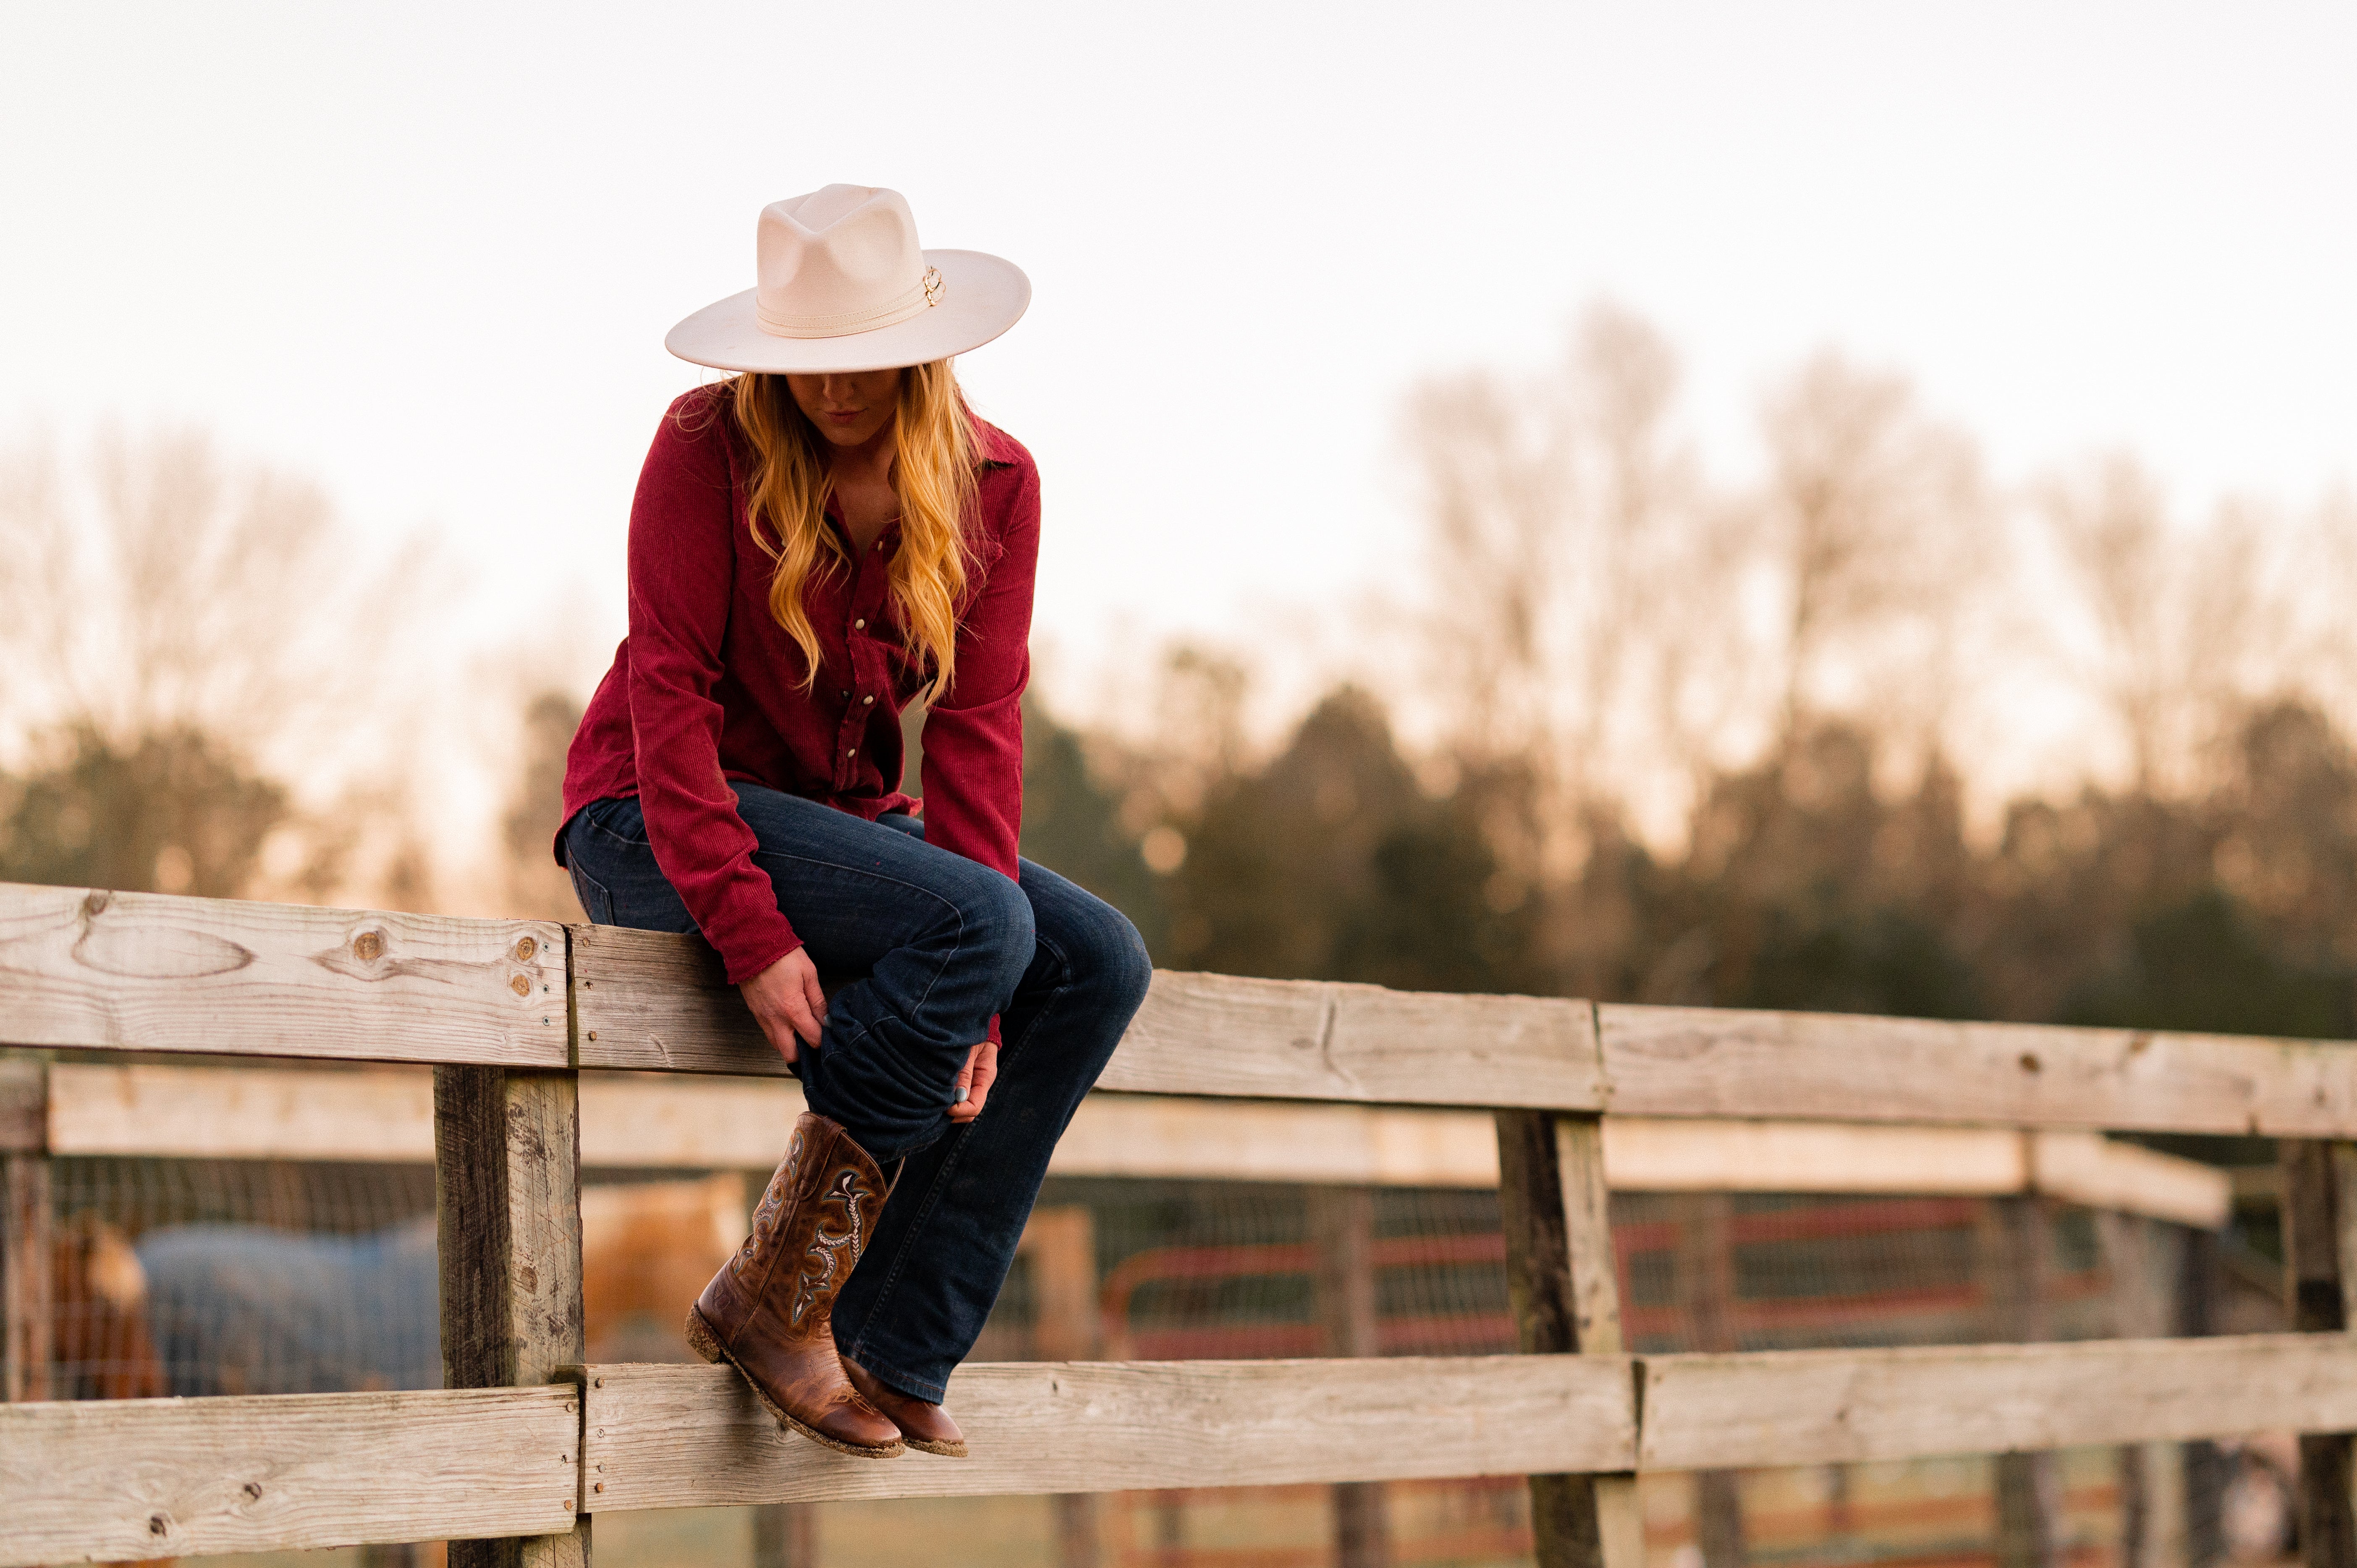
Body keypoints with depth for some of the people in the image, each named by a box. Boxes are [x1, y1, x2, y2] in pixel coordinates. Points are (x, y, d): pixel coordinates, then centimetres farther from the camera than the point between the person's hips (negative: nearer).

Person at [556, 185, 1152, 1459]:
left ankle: (895, 1352, -13)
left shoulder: (992, 482, -3)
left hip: (847, 820, 6)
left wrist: (975, 989, -19)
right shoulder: (709, 447, -14)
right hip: (655, 826, -6)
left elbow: (977, 722, -8)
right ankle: (771, 1302, -20)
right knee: (980, 921, -29)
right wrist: (751, 932, -29)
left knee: (1099, 965, -15)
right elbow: (670, 690, -19)